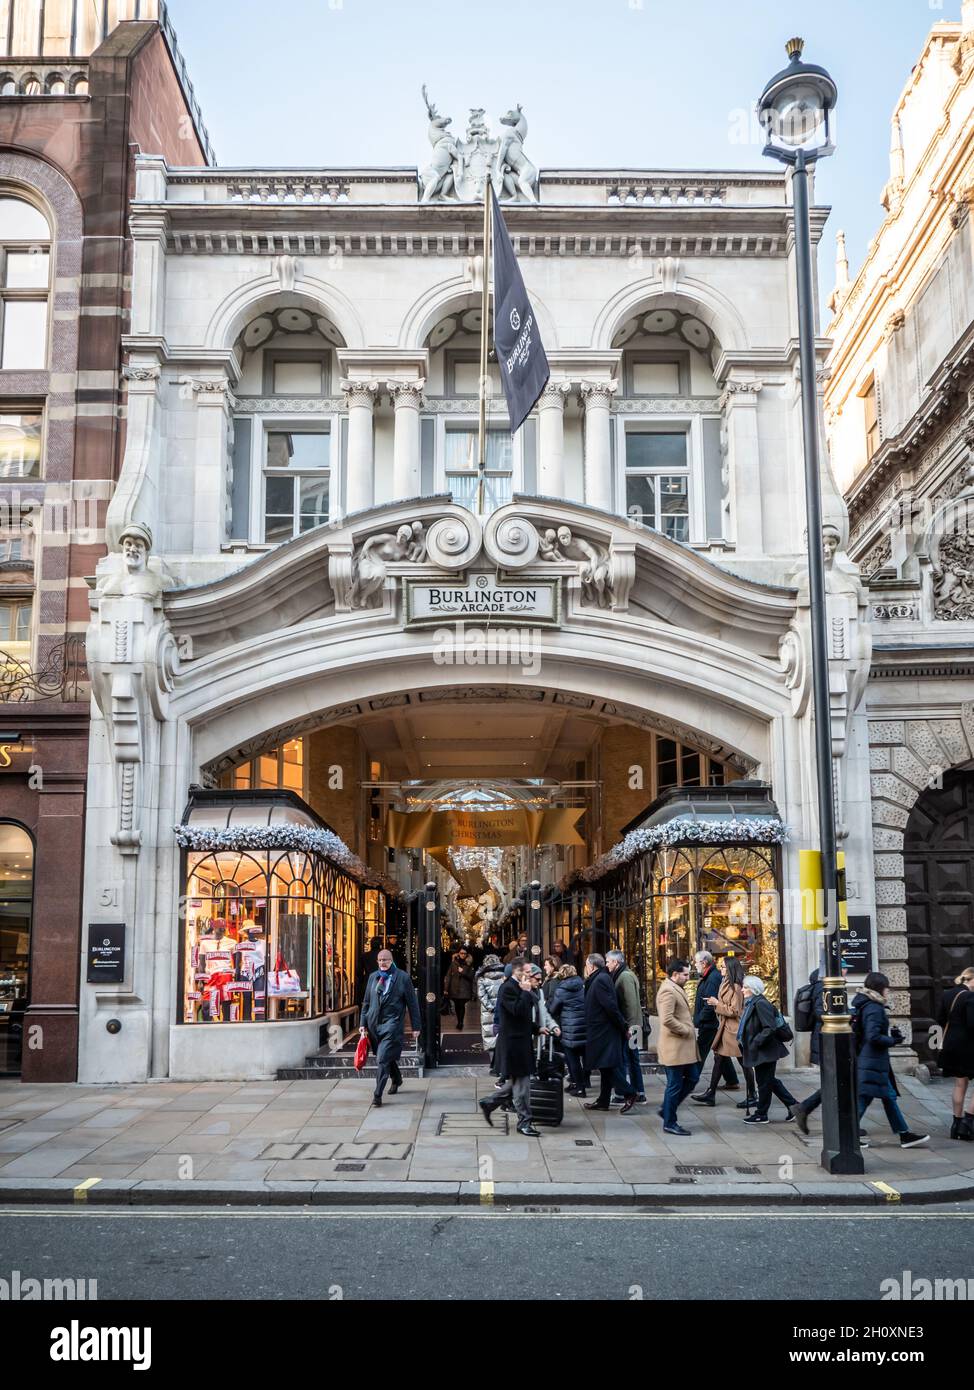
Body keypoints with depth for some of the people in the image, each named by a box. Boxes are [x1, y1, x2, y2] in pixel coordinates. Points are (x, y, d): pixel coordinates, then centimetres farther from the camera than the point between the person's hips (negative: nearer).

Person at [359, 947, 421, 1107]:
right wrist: (363, 1023, 10)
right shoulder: (373, 977, 10)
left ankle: (378, 1094, -11)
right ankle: (397, 1080, 44)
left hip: (392, 1023, -5)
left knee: (382, 1058, -14)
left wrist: (415, 1026, -2)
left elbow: (412, 1003, 0)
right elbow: (366, 1002, 15)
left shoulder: (403, 978, -3)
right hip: (374, 1024, 5)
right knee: (388, 1056, 19)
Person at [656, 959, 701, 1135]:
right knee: (675, 1085, -1)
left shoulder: (676, 989, 16)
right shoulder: (668, 991, -18)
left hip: (684, 1046, 10)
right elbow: (667, 1020, -28)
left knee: (692, 1077, 15)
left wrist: (689, 1030, 13)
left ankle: (667, 1110, 25)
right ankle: (669, 1123, 10)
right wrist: (687, 1030, -17)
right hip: (674, 1047, -10)